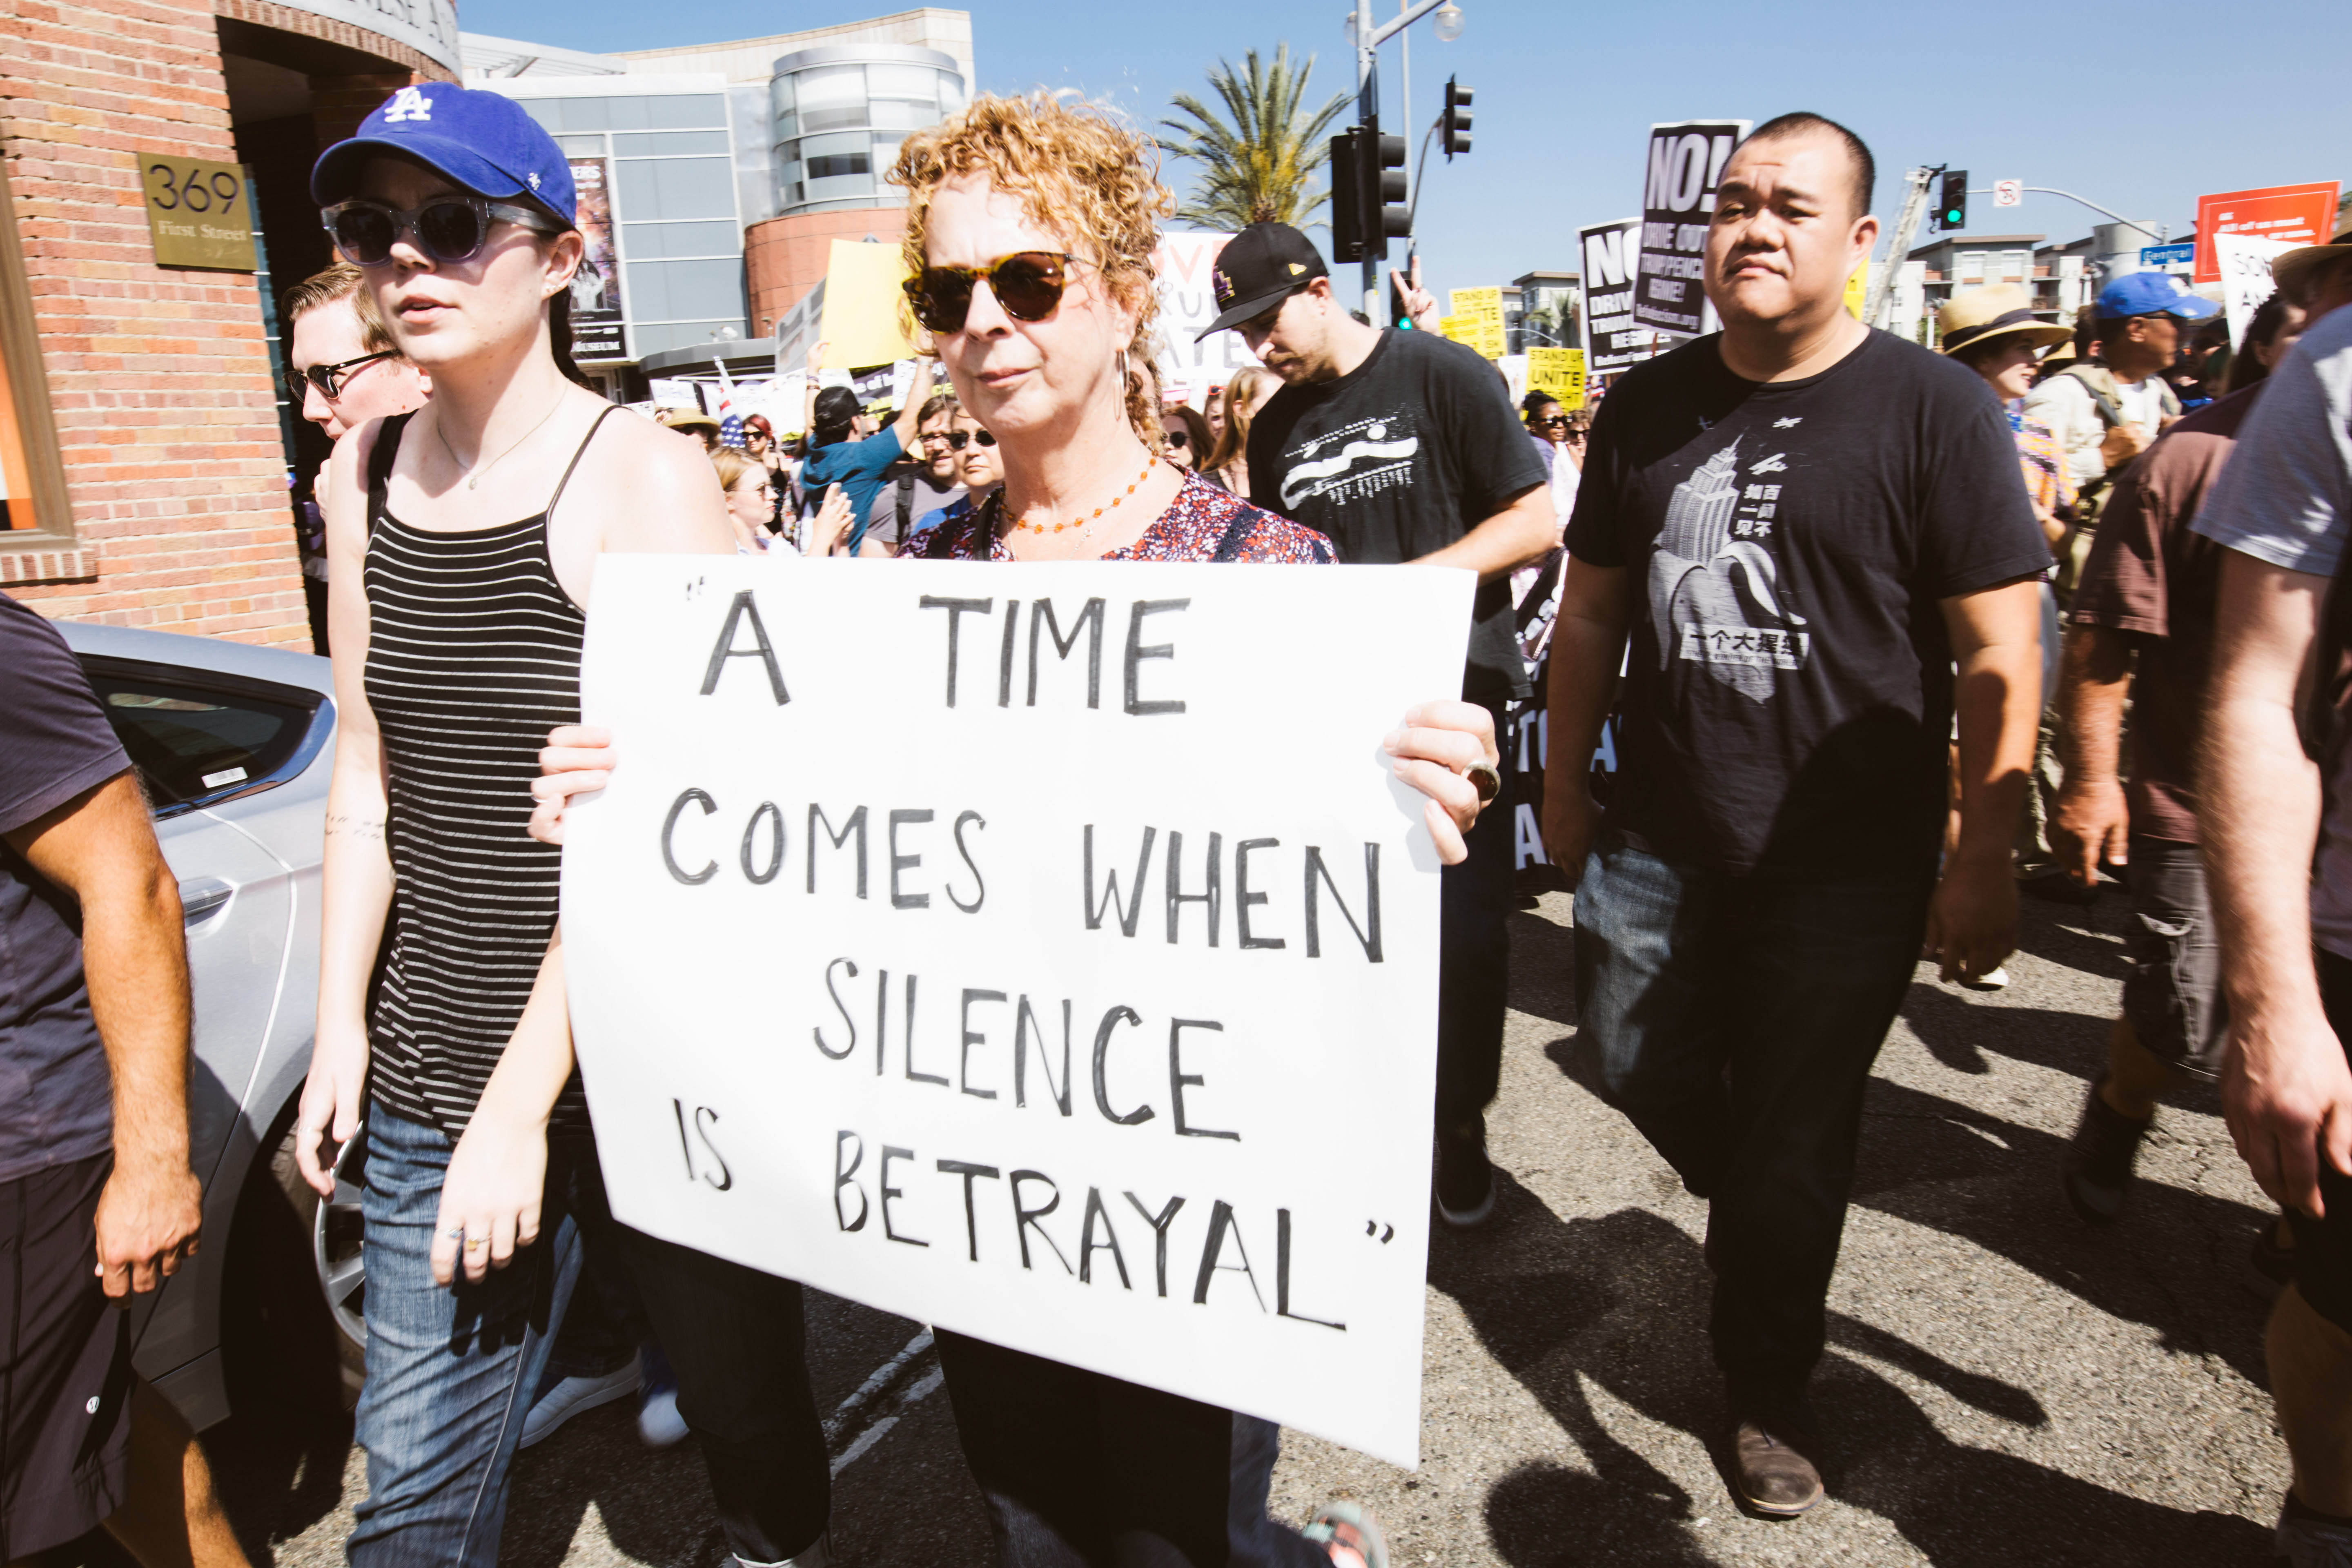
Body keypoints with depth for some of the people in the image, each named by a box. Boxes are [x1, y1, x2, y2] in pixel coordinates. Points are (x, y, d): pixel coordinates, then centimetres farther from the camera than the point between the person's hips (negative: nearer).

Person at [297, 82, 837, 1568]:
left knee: (743, 1393, 15)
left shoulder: (646, 476, -12)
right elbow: (368, 769, 12)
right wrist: (342, 1024, 7)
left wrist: (519, 1105, -16)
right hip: (430, 1069, 5)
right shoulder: (364, 478, 7)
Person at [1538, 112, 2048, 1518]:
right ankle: (1768, 1223, 45)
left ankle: (1770, 1385, 34)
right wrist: (1566, 783, 12)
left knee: (1796, 1140, 9)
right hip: (1660, 833, 4)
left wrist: (1986, 859, -11)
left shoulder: (1933, 410, -8)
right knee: (1645, 1072, 11)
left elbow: (1999, 657, -9)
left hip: (1845, 861, -3)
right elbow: (1592, 609, 11)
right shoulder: (1649, 404, 5)